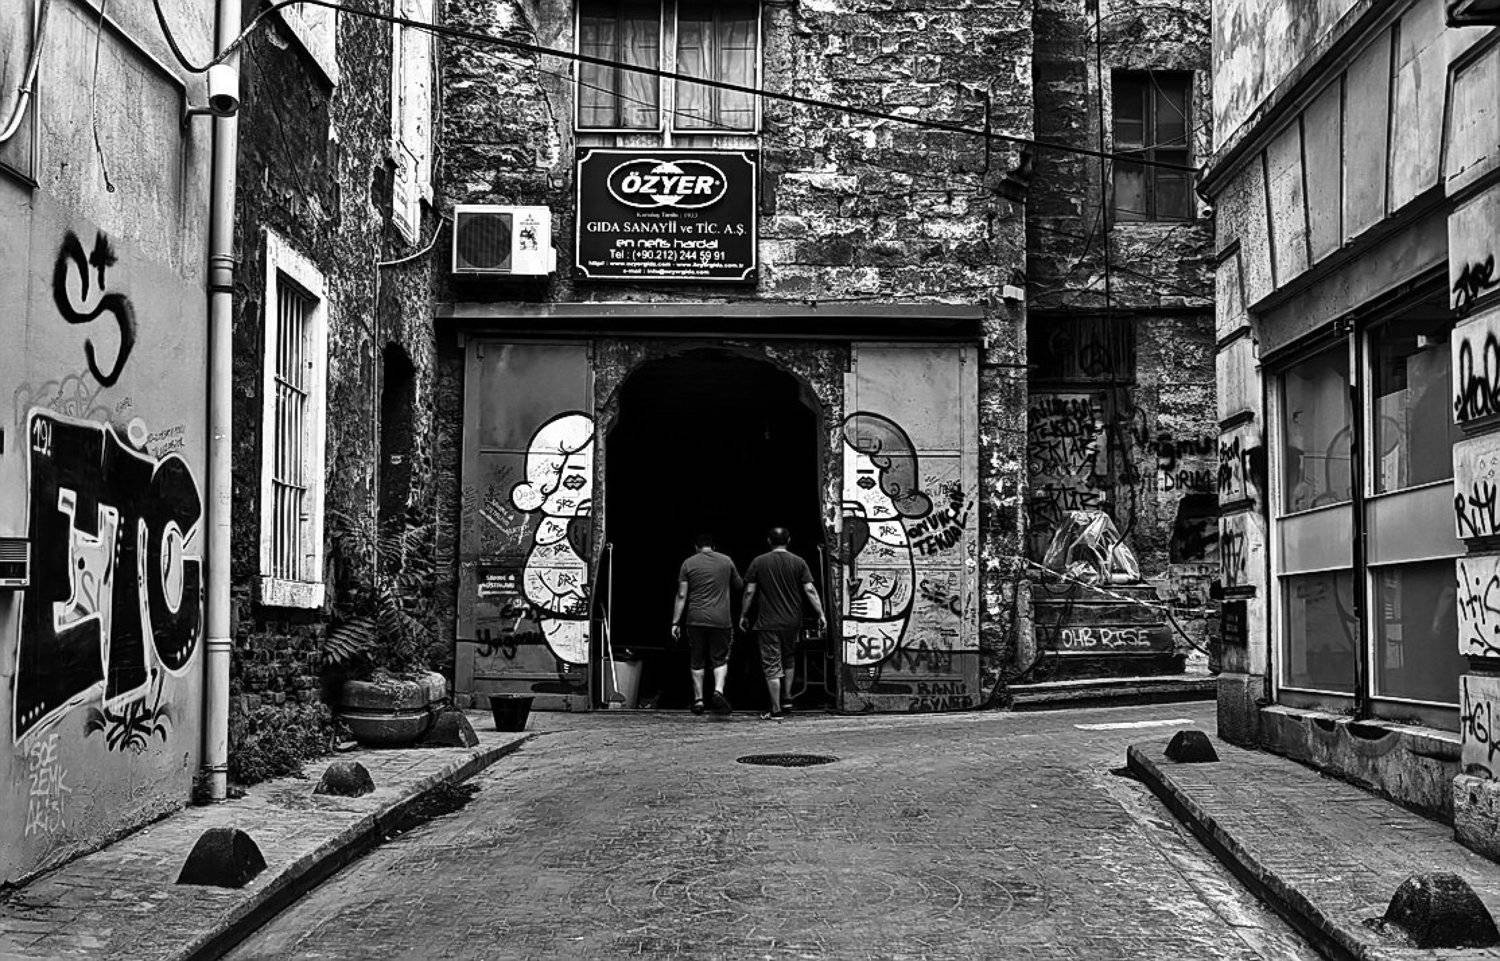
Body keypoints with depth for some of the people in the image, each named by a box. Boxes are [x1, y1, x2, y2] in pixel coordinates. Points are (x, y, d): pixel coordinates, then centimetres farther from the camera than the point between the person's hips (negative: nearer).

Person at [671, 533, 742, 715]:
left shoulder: (688, 563, 2)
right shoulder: (726, 561, 6)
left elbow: (681, 596, -1)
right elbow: (738, 586, 18)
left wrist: (675, 622, 1)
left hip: (695, 619, 0)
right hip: (720, 619, 0)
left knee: (697, 661, 9)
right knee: (720, 659, 6)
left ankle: (698, 700, 11)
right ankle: (718, 690, -16)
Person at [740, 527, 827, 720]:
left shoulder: (758, 563, -1)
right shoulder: (799, 563, 1)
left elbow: (749, 592, -1)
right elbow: (810, 590, -5)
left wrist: (743, 616, 9)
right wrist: (821, 614, -1)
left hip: (768, 623, -2)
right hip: (792, 622, 2)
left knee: (772, 665, -1)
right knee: (789, 660, 23)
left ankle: (776, 710, -2)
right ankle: (786, 698, 20)